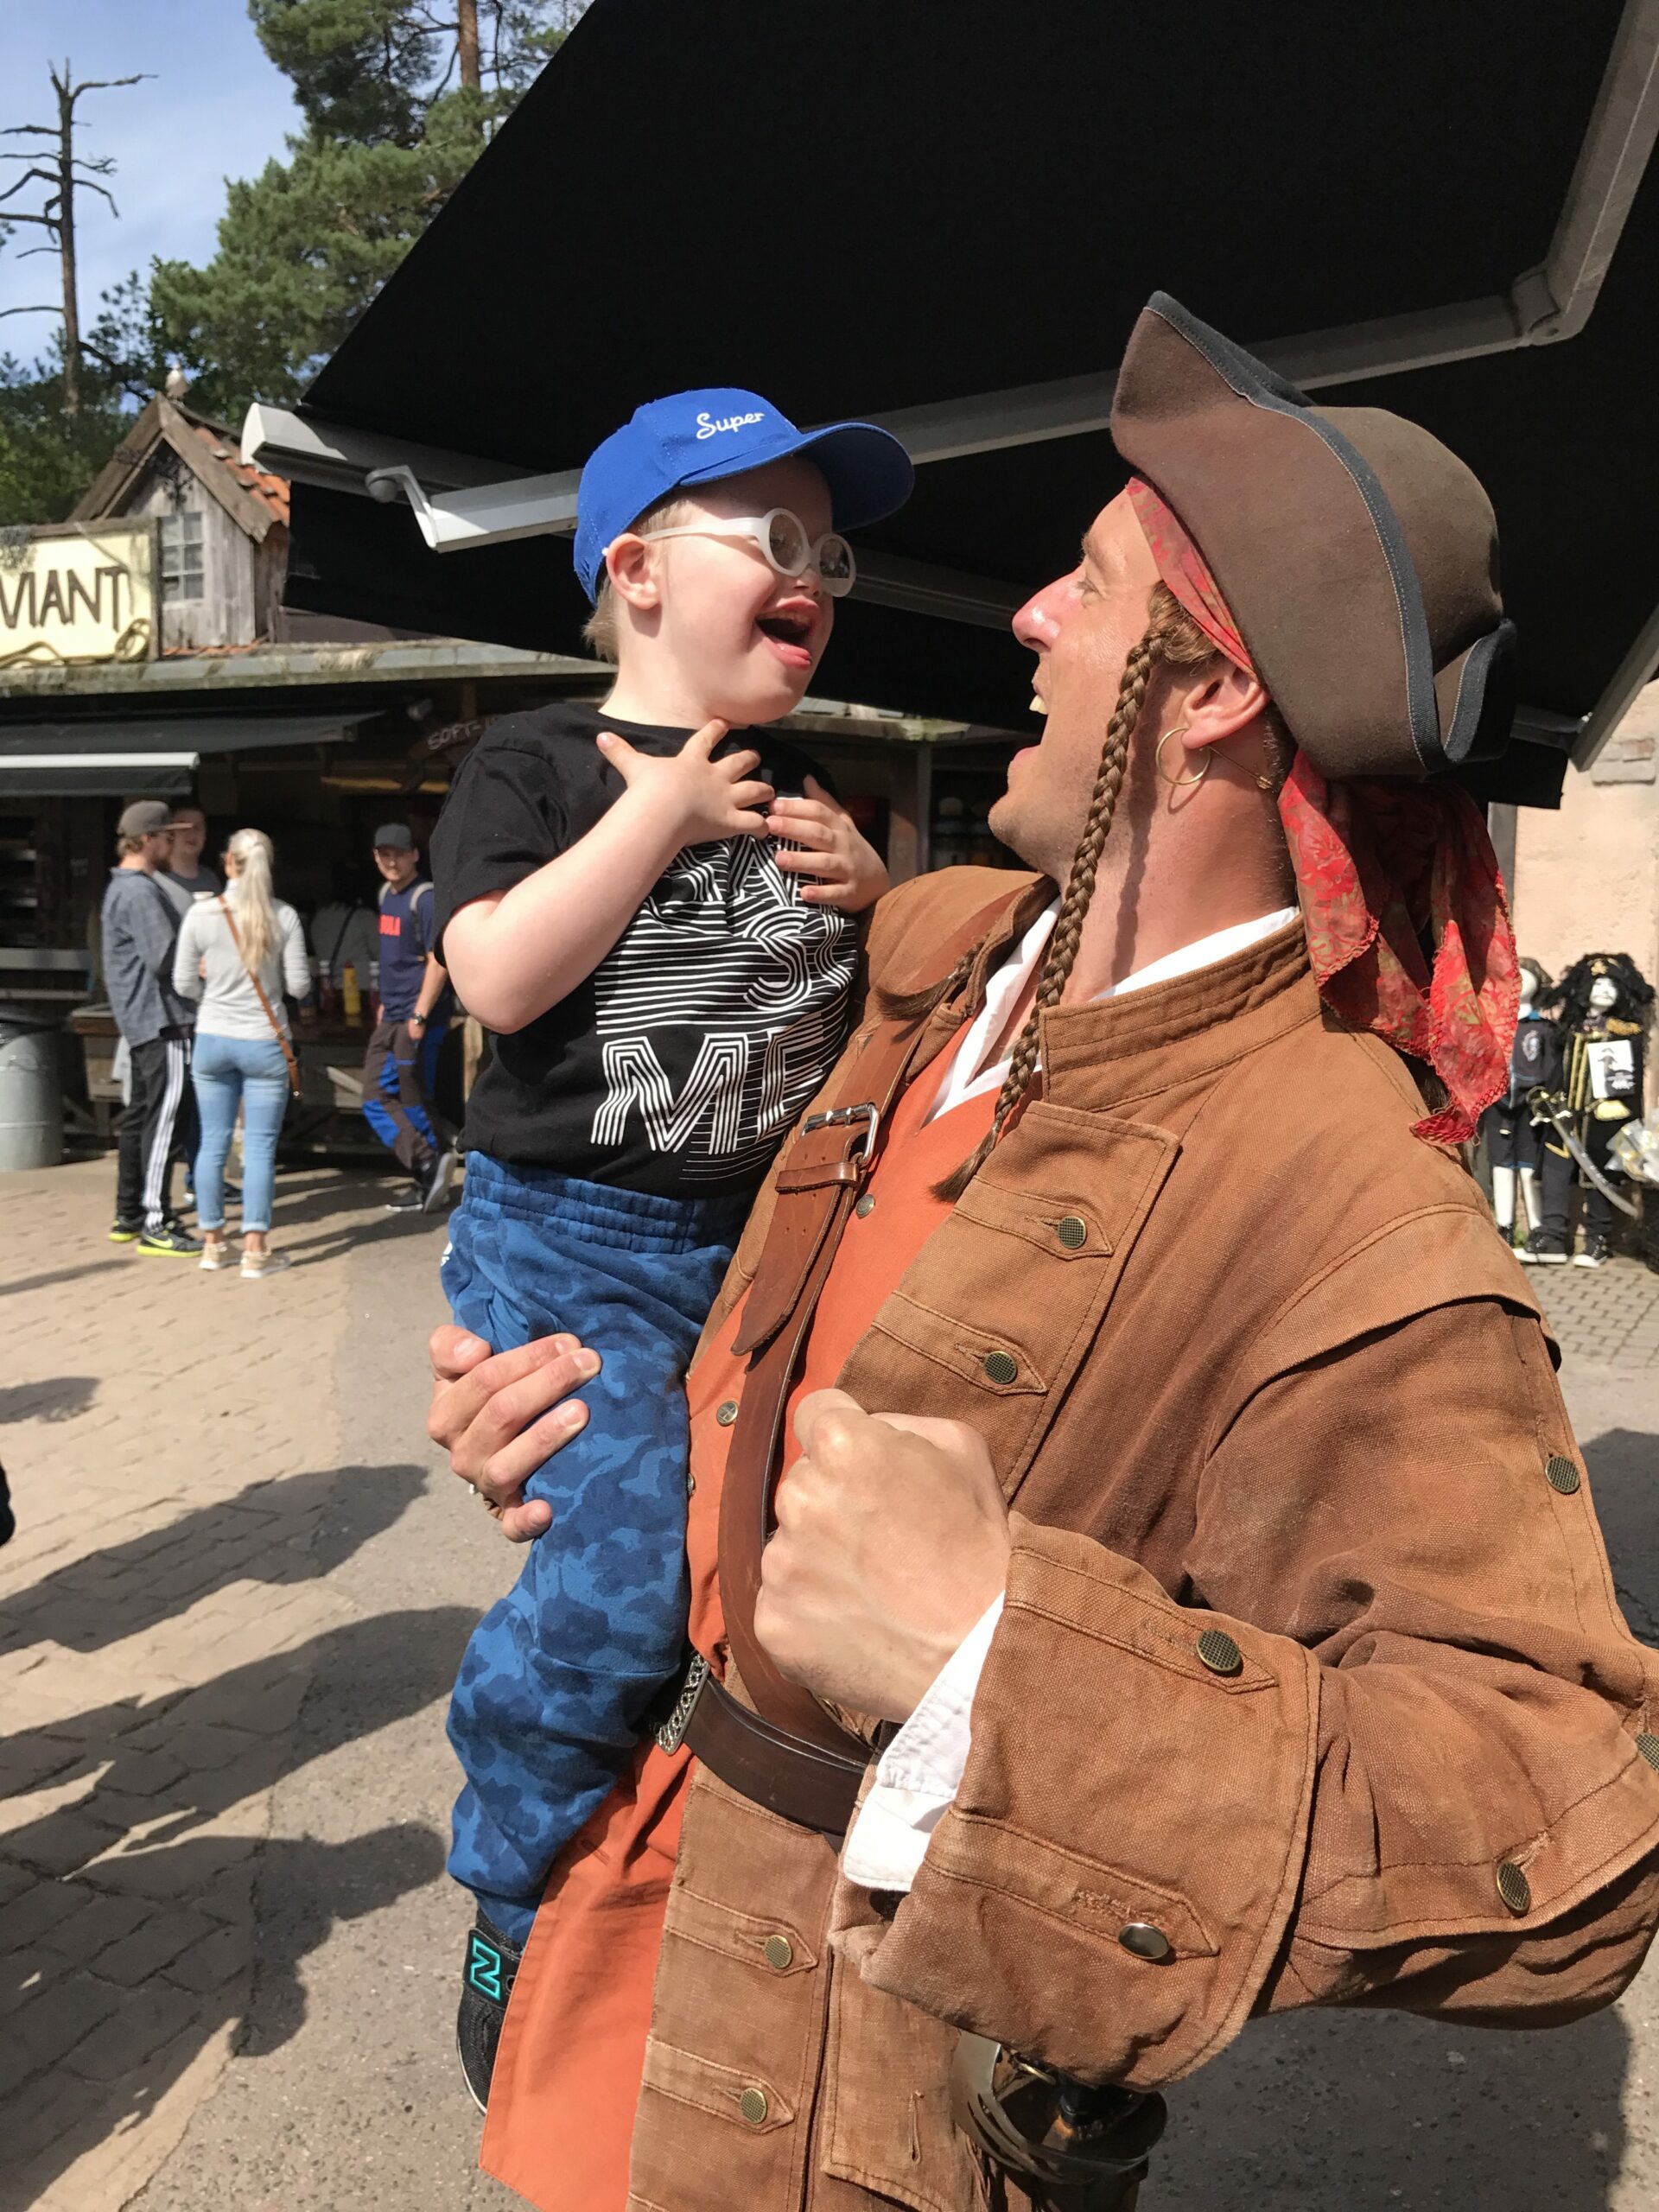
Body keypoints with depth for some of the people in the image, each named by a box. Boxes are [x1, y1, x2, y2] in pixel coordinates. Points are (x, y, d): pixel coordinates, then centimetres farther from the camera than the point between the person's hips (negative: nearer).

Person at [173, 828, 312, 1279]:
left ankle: (212, 1243, 21)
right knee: (259, 1147, 2)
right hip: (264, 1043, -2)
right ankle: (254, 1251, 3)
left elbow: (184, 984, -1)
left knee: (213, 1143, 11)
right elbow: (299, 986, -5)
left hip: (212, 1040, 2)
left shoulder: (201, 914, -5)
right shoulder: (283, 916, -7)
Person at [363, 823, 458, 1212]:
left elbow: (438, 961, -18)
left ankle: (431, 1163, 7)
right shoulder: (387, 894, 14)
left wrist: (419, 1016, -20)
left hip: (416, 1019, -9)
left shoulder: (425, 898, -12)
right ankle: (430, 1174, 7)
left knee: (412, 1103, -4)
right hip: (390, 1019, 9)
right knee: (376, 1100, 6)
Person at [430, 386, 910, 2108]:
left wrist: (874, 896, -1)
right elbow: (501, 981, -18)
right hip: (575, 1243, -6)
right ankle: (512, 1929, 6)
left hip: (767, 1237, 6)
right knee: (646, 1550, -22)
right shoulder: (538, 763, -3)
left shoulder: (798, 789, 13)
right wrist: (663, 809, -15)